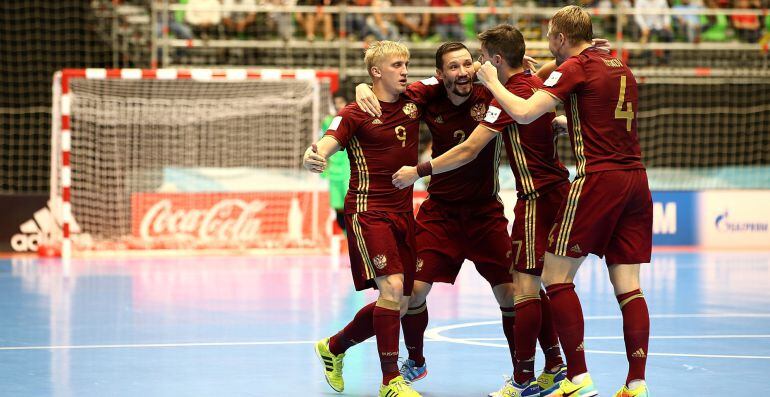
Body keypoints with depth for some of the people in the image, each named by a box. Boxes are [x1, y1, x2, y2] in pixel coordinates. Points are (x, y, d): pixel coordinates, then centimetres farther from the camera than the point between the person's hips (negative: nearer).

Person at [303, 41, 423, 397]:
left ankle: (333, 347, 30)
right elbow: (325, 147, -18)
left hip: (402, 213, 6)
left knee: (399, 306, 8)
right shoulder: (356, 113, -7)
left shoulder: (415, 102, 8)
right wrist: (312, 158, -41)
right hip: (367, 211, -6)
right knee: (391, 287, -23)